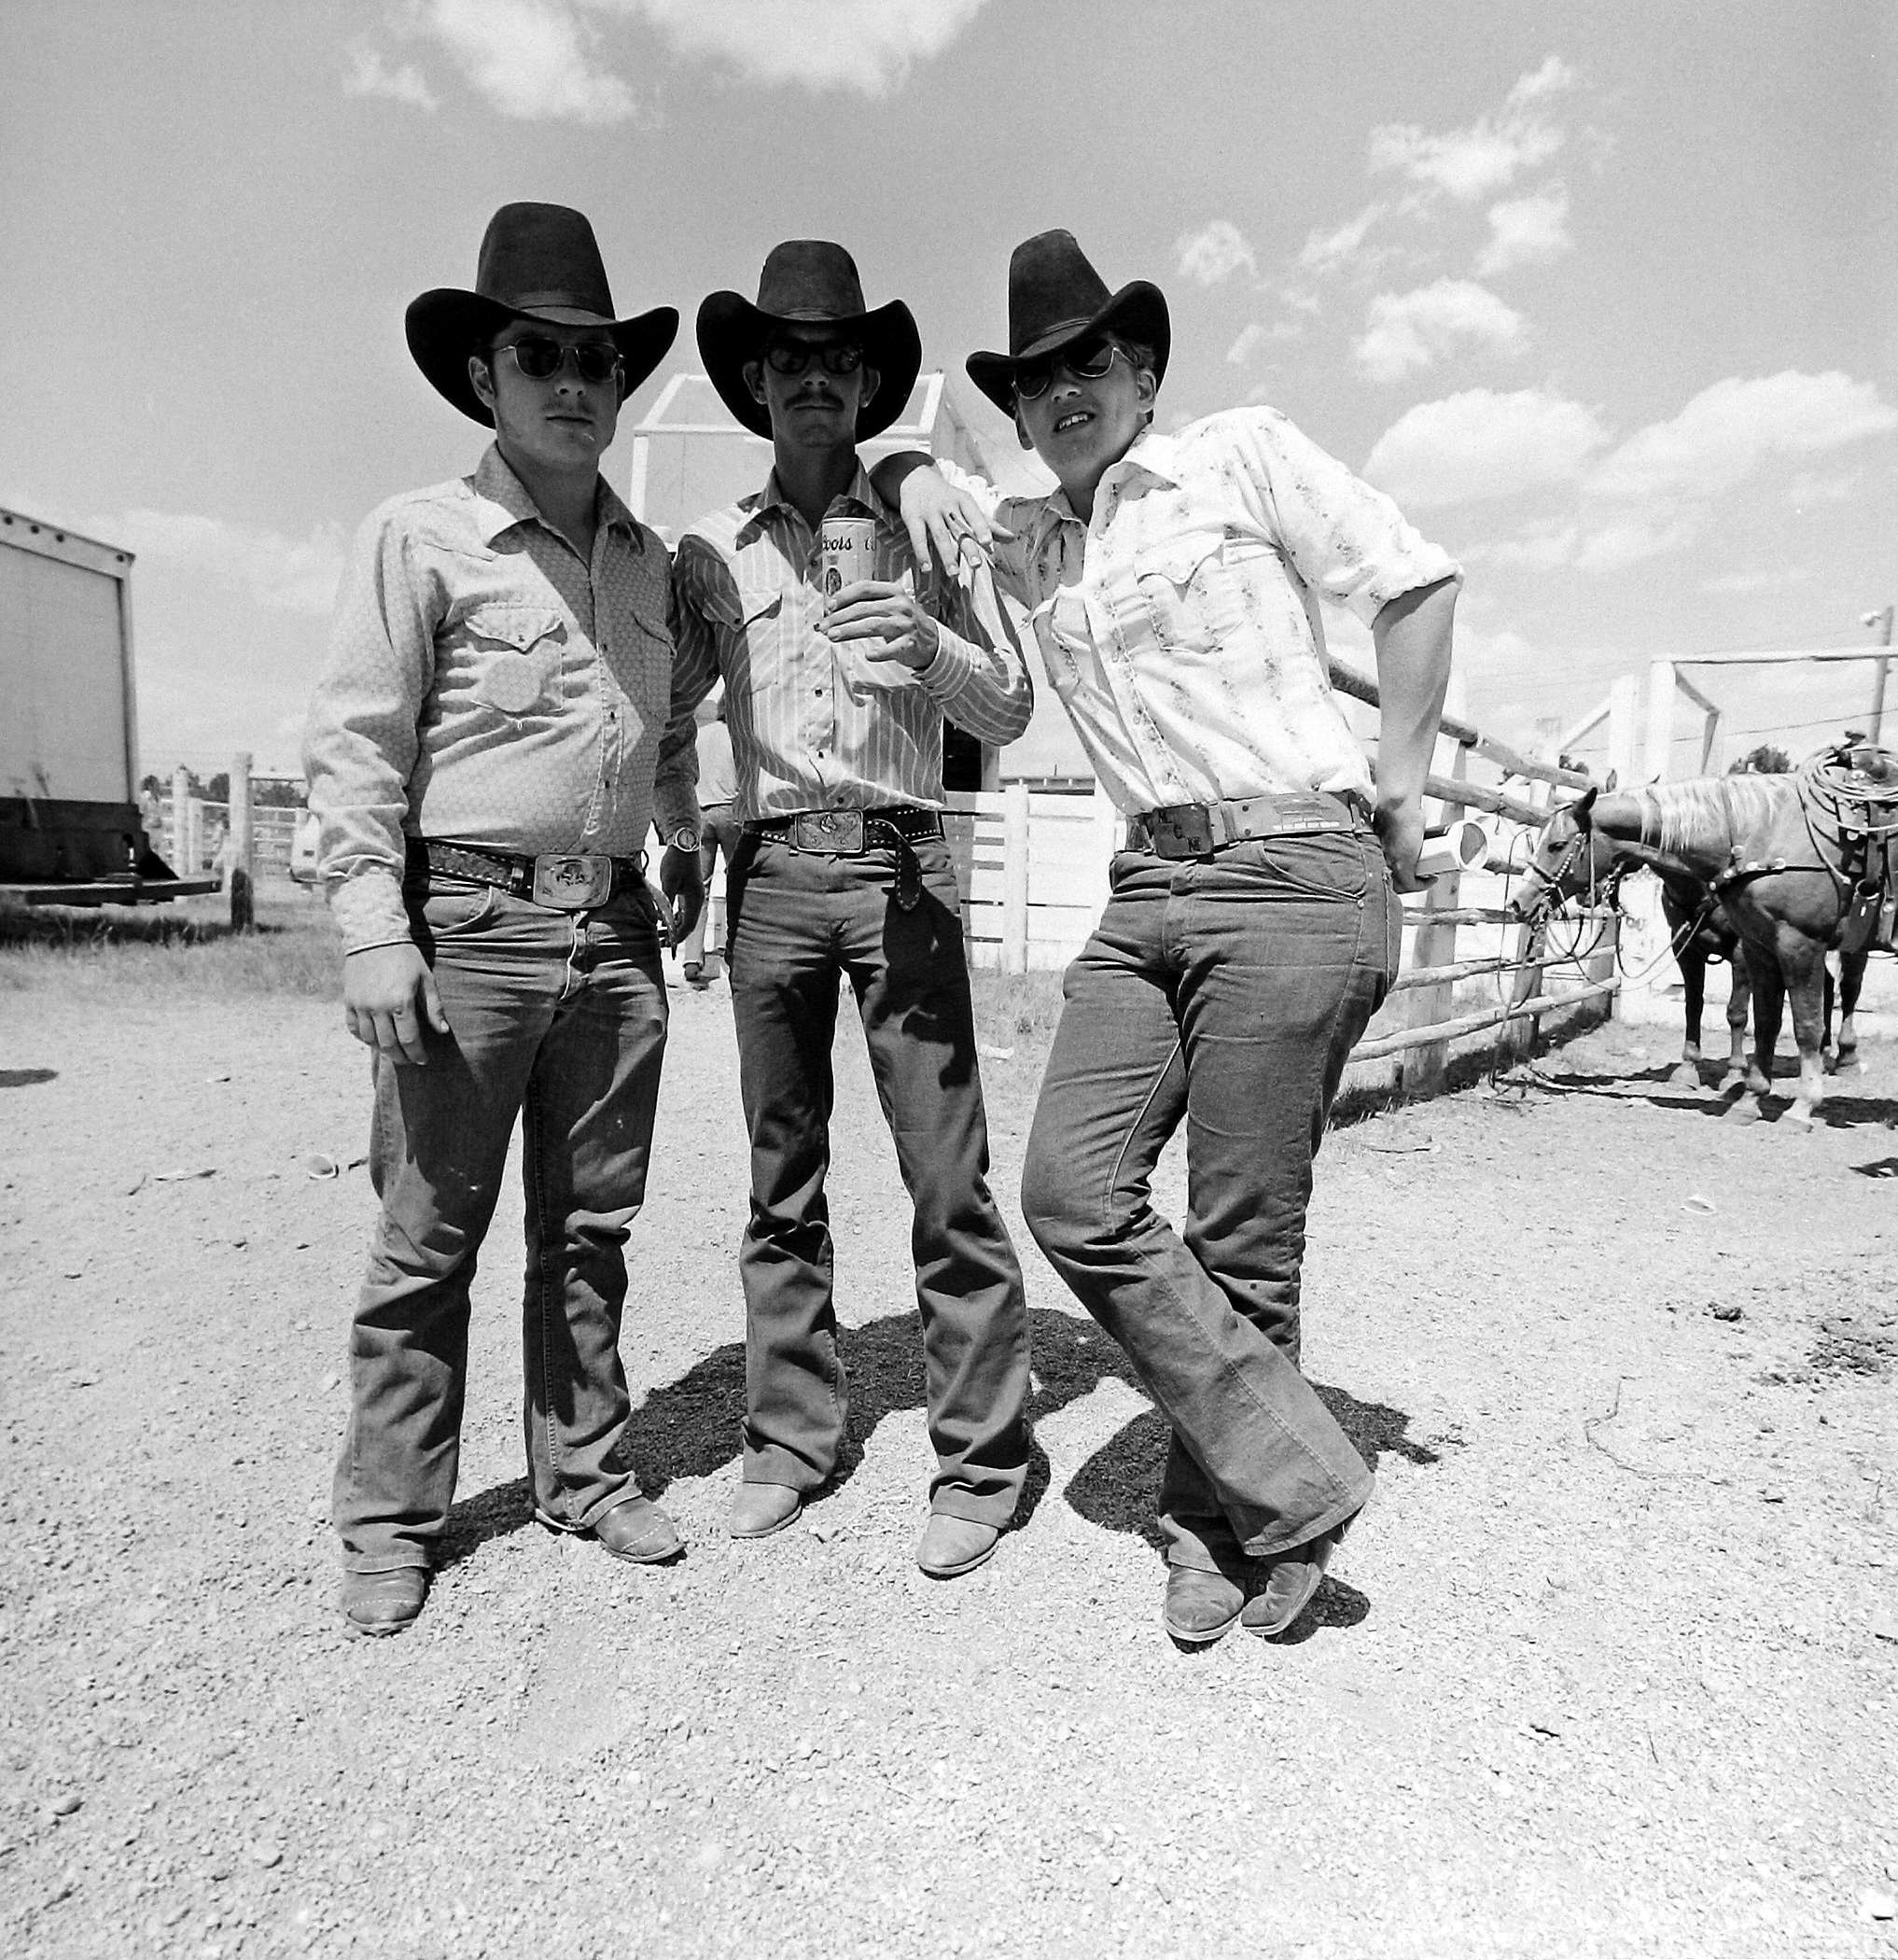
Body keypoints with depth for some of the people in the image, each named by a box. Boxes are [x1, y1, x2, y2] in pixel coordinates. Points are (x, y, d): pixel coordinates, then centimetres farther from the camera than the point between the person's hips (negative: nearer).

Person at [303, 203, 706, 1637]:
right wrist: (373, 928, -14)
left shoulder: (650, 559, 15)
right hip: (471, 924, -4)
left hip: (616, 931, 5)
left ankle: (584, 1475, 27)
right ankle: (390, 1521, 19)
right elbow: (355, 742, -5)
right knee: (429, 1238, 2)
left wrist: (685, 848, 15)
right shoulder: (422, 537, 0)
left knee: (589, 1230, 12)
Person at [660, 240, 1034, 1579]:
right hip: (769, 875, 2)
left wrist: (933, 646, -10)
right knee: (782, 1178, 7)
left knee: (950, 1178, -5)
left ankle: (981, 1462, 7)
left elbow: (1011, 711, 8)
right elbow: (668, 720, 21)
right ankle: (791, 1440, 20)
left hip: (902, 865, -2)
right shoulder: (710, 553, 15)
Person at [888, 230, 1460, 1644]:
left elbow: (1415, 581, 1)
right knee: (1073, 1192, -6)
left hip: (1294, 875, -5)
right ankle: (1290, 1478, 8)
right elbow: (907, 464, 37)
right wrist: (914, 472, 13)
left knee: (1242, 1242, -3)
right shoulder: (1026, 539, 20)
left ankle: (1220, 1520, 19)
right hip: (1150, 890, 6)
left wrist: (1398, 793, -1)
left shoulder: (1242, 454, 5)